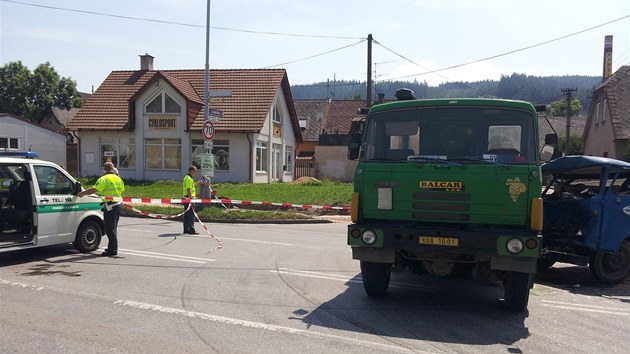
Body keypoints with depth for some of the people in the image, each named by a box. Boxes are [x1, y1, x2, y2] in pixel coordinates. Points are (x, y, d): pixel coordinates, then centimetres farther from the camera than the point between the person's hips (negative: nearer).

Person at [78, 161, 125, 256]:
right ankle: (112, 247, 26)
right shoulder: (118, 179, 12)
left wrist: (81, 193, -6)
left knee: (110, 229, -4)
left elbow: (93, 190, -17)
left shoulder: (104, 179, -12)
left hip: (110, 206, -8)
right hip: (119, 204, 9)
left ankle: (113, 250, -2)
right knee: (113, 228, 18)